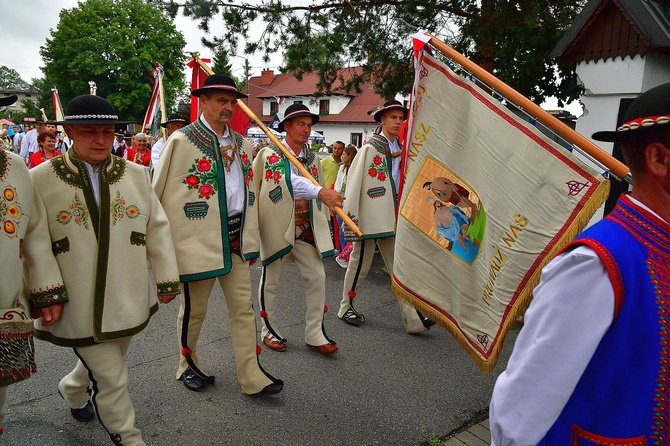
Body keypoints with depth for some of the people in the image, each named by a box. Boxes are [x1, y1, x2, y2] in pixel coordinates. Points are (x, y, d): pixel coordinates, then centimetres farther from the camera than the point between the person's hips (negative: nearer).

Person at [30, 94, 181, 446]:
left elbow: (157, 230, 3)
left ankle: (73, 390, 59)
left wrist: (167, 280, 4)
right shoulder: (41, 179, -8)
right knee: (113, 379, 2)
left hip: (129, 300, 4)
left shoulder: (135, 174, -1)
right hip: (80, 308, -4)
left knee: (103, 363, 26)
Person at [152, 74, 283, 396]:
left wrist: (251, 239, 13)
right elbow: (163, 196, -8)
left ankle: (251, 375, 18)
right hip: (199, 240, -5)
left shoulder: (241, 143, 10)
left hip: (236, 239, 6)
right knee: (194, 309, 12)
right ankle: (188, 365, 36)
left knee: (243, 307, 8)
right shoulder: (182, 140, -9)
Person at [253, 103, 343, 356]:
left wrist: (323, 226, 10)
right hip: (277, 227, -5)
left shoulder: (312, 159, 11)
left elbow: (318, 200, 14)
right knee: (271, 280, 8)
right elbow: (291, 180, -28)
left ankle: (314, 334, 13)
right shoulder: (270, 155, -8)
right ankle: (269, 330, 27)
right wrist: (319, 192, -42)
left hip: (306, 228, 5)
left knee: (317, 277, 1)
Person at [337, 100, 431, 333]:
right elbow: (354, 181, -10)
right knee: (360, 263, 7)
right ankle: (346, 307, 27)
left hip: (391, 217, 6)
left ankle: (412, 317, 9)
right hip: (369, 217, -6)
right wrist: (350, 214, -13)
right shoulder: (370, 147, -9)